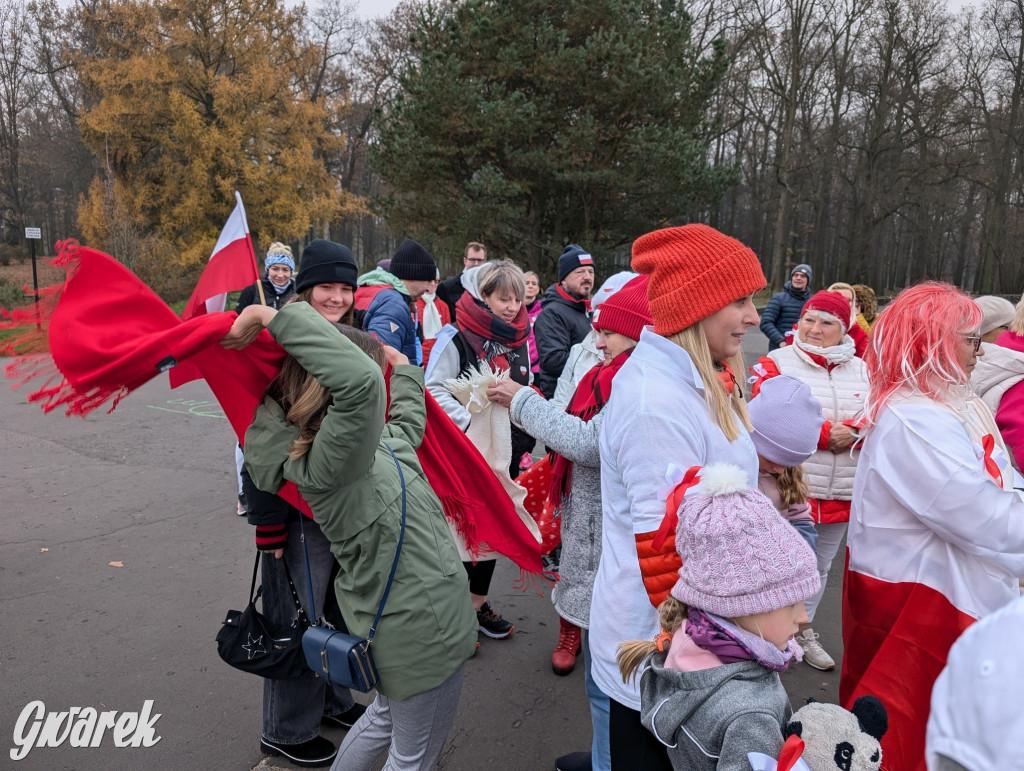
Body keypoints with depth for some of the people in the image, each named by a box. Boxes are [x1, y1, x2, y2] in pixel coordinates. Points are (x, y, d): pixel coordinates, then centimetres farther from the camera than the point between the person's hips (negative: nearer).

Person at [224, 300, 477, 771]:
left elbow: (408, 420, 23)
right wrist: (273, 317, -39)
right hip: (422, 633, -9)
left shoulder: (380, 444, 0)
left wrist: (402, 363, 32)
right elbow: (361, 382, -48)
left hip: (404, 620, 9)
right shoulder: (326, 463, -29)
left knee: (386, 719, 33)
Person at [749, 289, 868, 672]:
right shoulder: (776, 364, -7)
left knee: (820, 566, 20)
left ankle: (804, 629, 39)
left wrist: (851, 432, -19)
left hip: (841, 492, 5)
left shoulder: (860, 369, 7)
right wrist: (825, 433, -19)